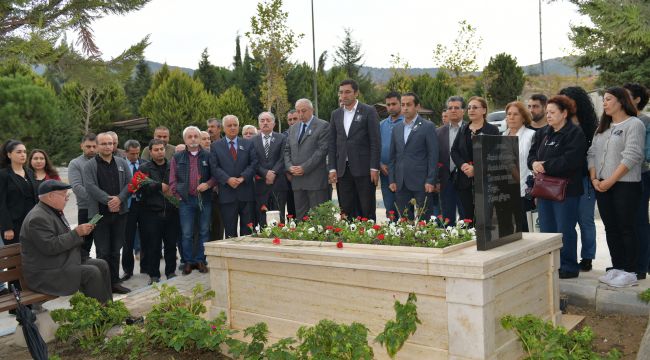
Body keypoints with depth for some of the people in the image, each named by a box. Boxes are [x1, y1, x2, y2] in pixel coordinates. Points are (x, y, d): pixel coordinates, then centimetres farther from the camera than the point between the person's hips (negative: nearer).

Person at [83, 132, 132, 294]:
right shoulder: (90, 165, 0)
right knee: (103, 251, -1)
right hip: (100, 213, -3)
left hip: (119, 212, 4)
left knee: (115, 250, 11)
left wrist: (119, 198, -13)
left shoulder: (122, 163, 10)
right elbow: (90, 186, -12)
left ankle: (114, 281, 20)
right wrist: (108, 200, -19)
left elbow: (130, 183, 3)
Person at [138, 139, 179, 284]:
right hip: (152, 213, -2)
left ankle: (171, 272, 21)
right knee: (153, 246, 2)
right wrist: (160, 186, -12)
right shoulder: (144, 168, 4)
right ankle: (154, 275, 13)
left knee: (171, 244, 7)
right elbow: (143, 187, -10)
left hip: (171, 211, 2)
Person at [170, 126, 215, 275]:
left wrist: (208, 184, -12)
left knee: (204, 231, 6)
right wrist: (178, 196, -3)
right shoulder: (177, 157, 8)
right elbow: (172, 180, 6)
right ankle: (188, 261, 13)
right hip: (186, 200, 0)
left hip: (205, 199, 0)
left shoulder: (208, 156, 6)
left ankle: (200, 260, 16)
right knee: (186, 233, 2)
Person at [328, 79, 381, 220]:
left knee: (367, 210, 0)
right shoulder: (336, 114, 13)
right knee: (346, 210, 5)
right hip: (342, 170, 4)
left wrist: (374, 168, -10)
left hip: (363, 168, -4)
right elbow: (332, 143, 12)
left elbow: (375, 142, -4)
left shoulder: (369, 112, 0)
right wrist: (332, 168, 4)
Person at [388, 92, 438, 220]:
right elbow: (392, 156, 15)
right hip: (401, 183, 5)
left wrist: (430, 181, -11)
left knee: (425, 219, 0)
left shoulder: (428, 127, -1)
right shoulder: (396, 129, 14)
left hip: (421, 182, -5)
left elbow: (433, 155, -5)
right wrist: (392, 180, 8)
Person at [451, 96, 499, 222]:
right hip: (464, 180, 5)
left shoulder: (492, 130, 0)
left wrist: (476, 168, -16)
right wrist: (463, 165, -9)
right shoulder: (463, 130, 16)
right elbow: (454, 151, 9)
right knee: (467, 216, 6)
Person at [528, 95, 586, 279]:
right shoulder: (542, 133, 15)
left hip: (565, 189, -7)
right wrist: (534, 163, -9)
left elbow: (571, 160, -20)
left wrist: (545, 166, -17)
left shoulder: (575, 133, -7)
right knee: (546, 229, 11)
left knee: (565, 230, -1)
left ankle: (568, 266, 11)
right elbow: (532, 155, 14)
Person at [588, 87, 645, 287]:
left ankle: (630, 272, 3)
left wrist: (610, 181, -17)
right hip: (602, 186, 7)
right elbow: (592, 153, 13)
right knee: (611, 228, 9)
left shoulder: (634, 124, -5)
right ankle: (617, 268, 17)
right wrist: (594, 179, -2)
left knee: (626, 229, -3)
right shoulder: (602, 127, 17)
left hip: (625, 185, -7)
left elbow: (631, 156, -15)